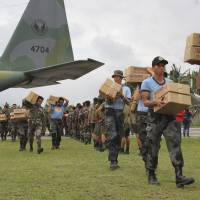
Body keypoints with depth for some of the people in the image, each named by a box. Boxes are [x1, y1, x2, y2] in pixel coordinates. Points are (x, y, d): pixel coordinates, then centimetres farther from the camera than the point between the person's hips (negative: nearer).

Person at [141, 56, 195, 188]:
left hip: (170, 117, 3)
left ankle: (179, 177, -14)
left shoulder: (170, 82, 17)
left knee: (175, 145, -9)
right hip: (155, 118, -3)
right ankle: (151, 175, 17)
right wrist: (155, 102, -25)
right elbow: (145, 102, -4)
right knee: (153, 148, 3)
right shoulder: (147, 83, 4)